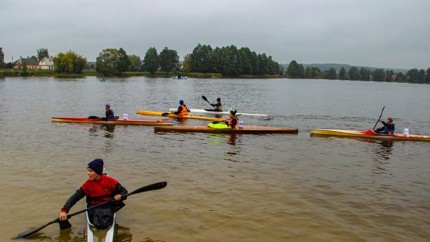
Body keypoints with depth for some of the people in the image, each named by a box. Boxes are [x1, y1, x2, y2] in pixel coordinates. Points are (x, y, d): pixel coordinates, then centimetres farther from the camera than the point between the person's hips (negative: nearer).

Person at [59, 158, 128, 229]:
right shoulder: (88, 184, -4)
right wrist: (64, 210, -20)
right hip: (94, 207, 1)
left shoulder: (110, 181, -7)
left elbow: (124, 191, 2)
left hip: (108, 206, -1)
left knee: (104, 224, -29)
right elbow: (75, 197, -7)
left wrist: (120, 196, -22)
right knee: (98, 225, -27)